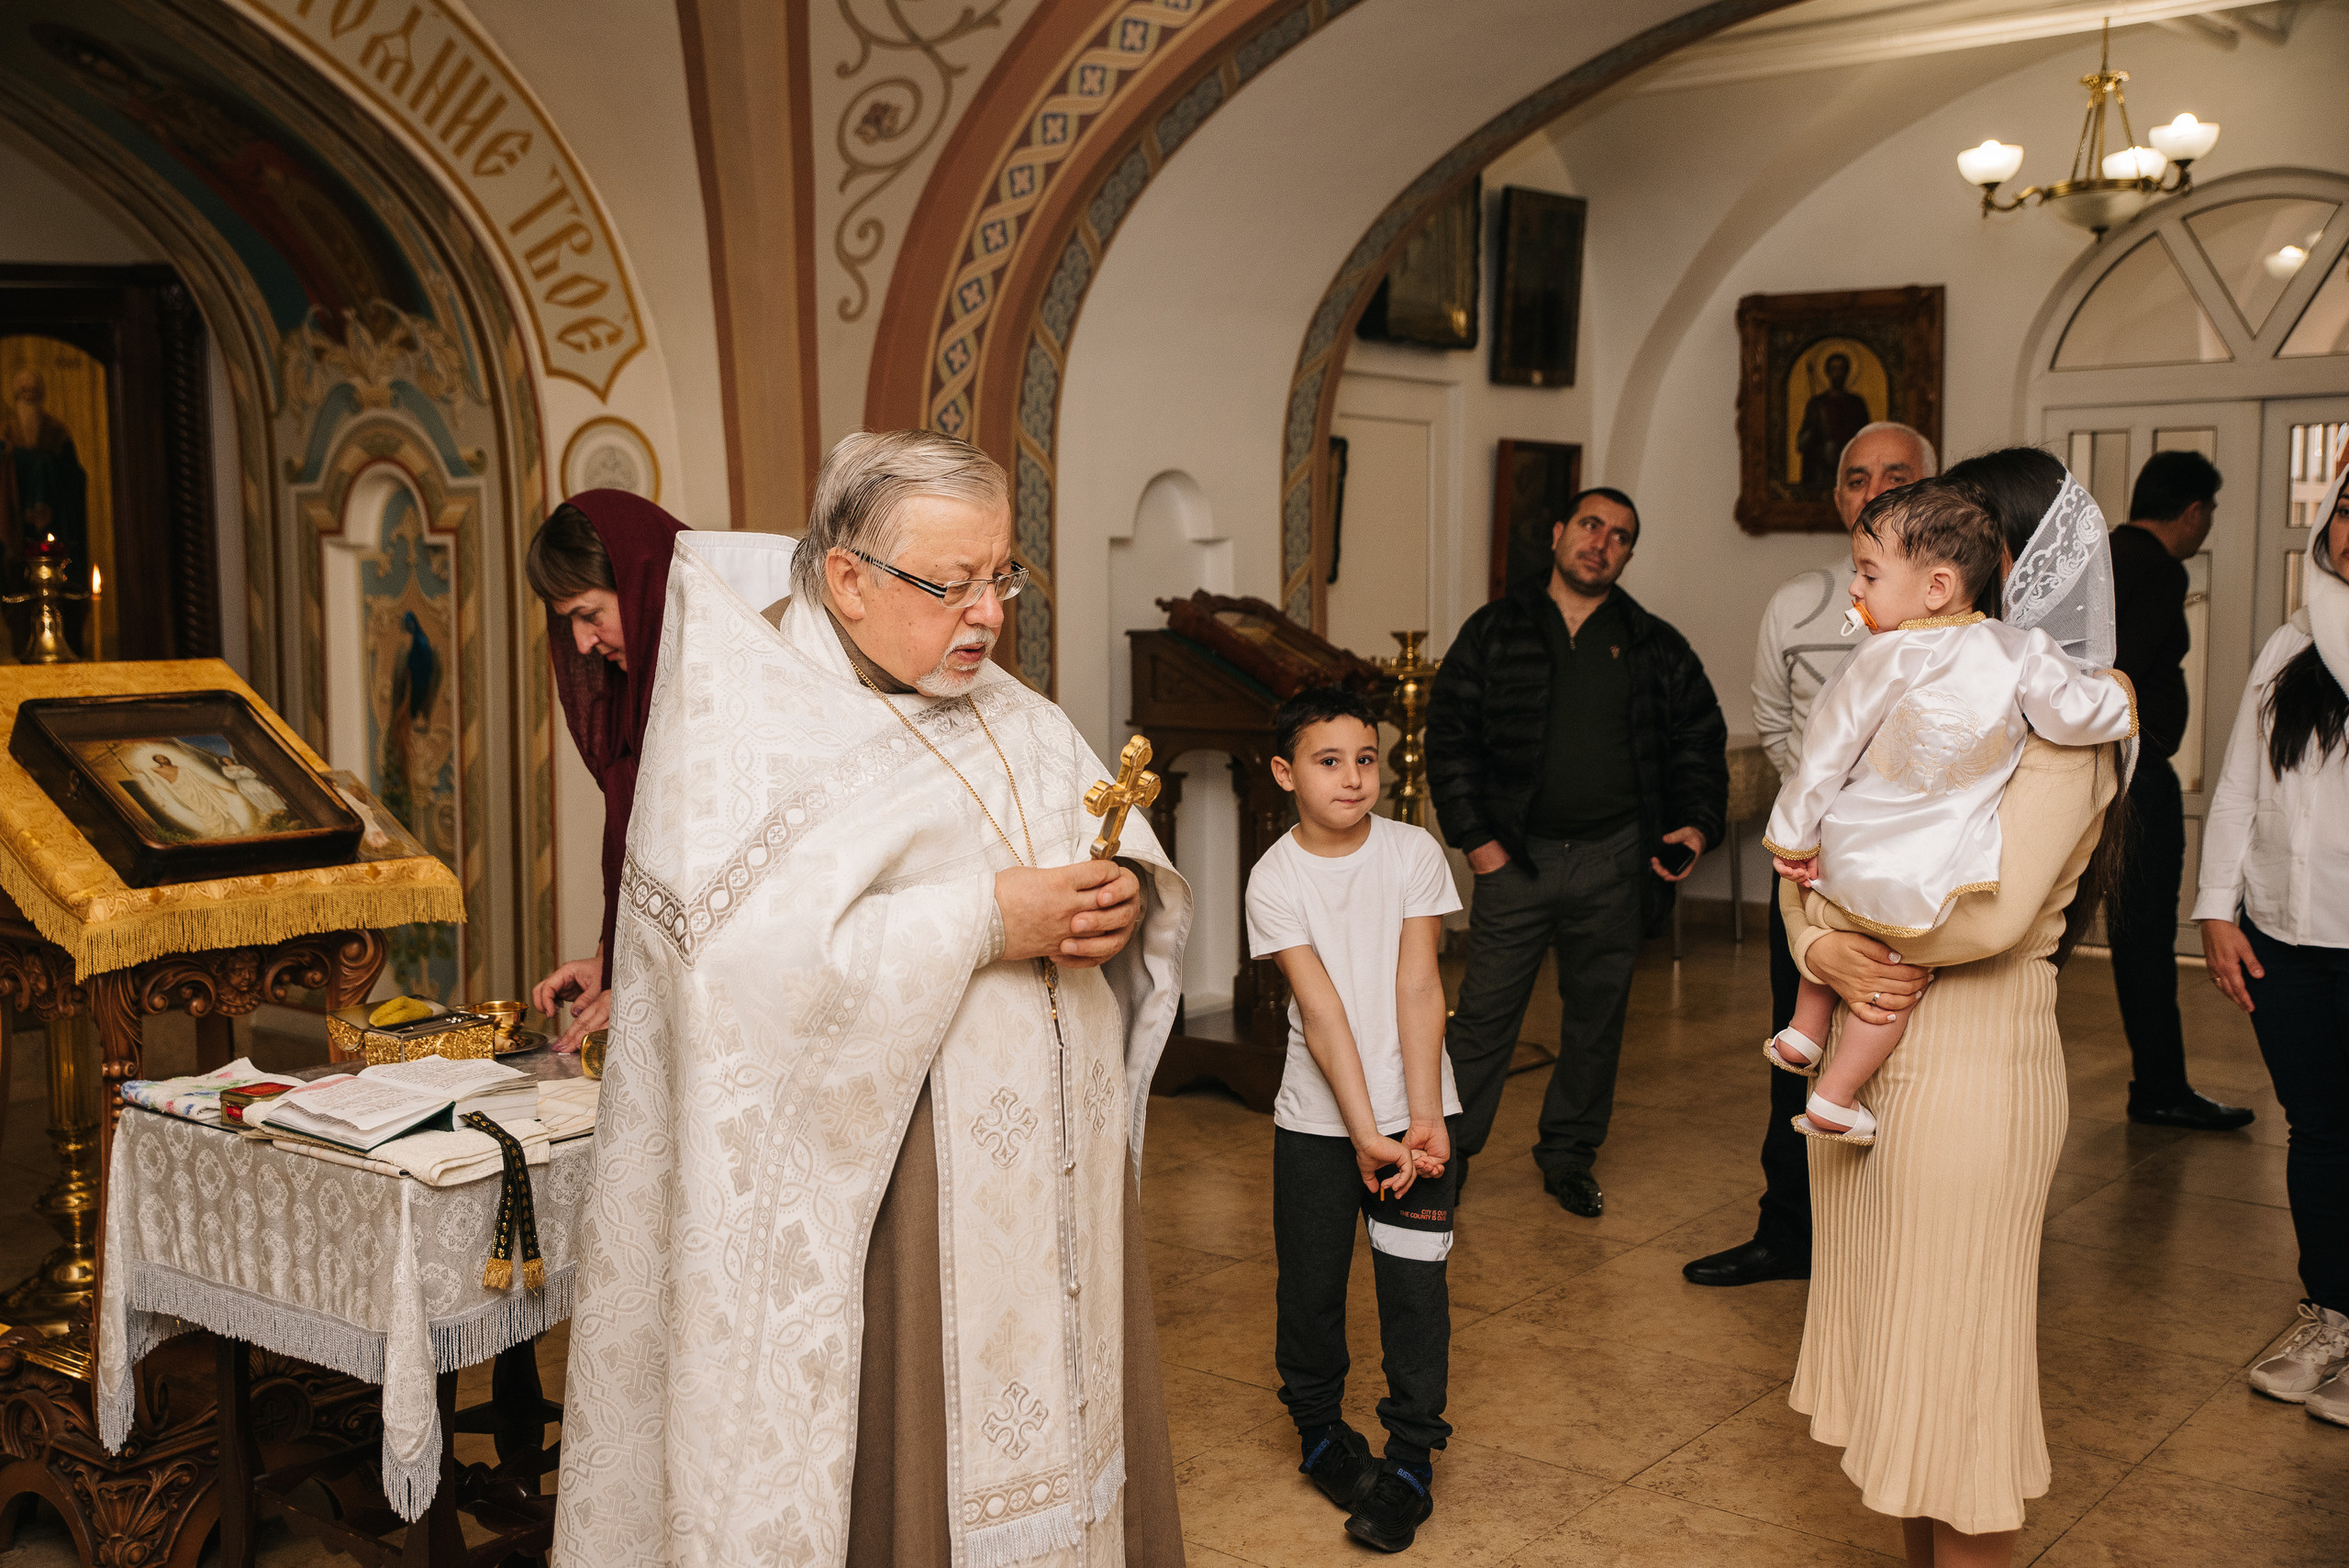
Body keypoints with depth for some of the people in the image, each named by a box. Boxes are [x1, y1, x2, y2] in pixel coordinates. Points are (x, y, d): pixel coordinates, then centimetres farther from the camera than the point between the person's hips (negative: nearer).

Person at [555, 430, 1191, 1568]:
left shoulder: (1018, 719, 13)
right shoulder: (742, 719, -7)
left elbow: (1144, 872, 12)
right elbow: (741, 956, -21)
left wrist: (1125, 901, -11)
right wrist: (980, 921, -21)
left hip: (1053, 1181, 6)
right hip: (864, 1196, -6)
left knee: (1057, 1435, 12)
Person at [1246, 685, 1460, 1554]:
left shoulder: (1413, 852, -5)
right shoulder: (1275, 879, -8)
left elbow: (1418, 987, -9)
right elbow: (1322, 1011, -14)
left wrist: (1421, 1120, -14)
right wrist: (1363, 1134, -18)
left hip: (1413, 1108, 0)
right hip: (1316, 1118, 0)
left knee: (1414, 1285, 1)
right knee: (1311, 1281, 9)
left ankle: (1411, 1460, 15)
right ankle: (1318, 1426, 33)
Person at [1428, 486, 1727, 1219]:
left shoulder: (1655, 647, 8)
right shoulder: (1494, 631, 3)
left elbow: (1700, 737, 13)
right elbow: (1449, 737, 2)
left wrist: (1698, 823, -1)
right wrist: (1473, 835, -5)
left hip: (1614, 861, 2)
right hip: (1518, 855, -2)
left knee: (1597, 1014, 10)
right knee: (1484, 1013, 0)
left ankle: (1569, 1154, 25)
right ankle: (1446, 1150, 13)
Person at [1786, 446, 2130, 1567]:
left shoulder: (2060, 725, -13)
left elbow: (1993, 909, -27)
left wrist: (1865, 923, -12)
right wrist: (1823, 950, -12)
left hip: (1971, 1064, -8)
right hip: (1859, 1050, 8)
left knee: (1951, 1359, 4)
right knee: (1885, 1335, 19)